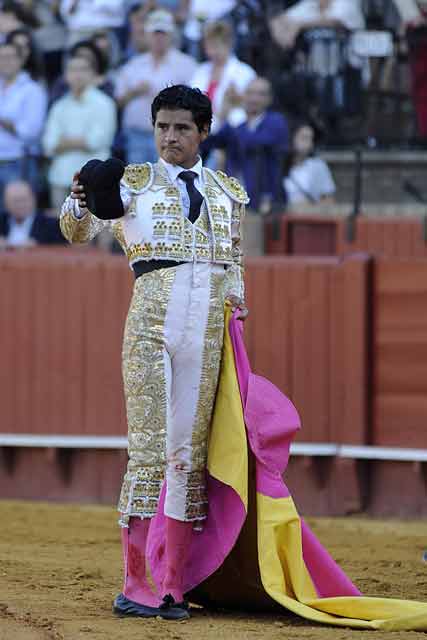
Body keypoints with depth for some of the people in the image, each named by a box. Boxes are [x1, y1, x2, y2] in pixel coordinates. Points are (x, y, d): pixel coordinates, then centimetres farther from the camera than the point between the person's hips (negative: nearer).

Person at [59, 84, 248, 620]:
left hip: (209, 327, 3)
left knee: (190, 454, 2)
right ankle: (134, 587, -7)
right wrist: (81, 203, -24)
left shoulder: (229, 191, 17)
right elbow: (78, 230, -3)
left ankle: (172, 589, 4)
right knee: (150, 448, -9)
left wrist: (237, 308, 9)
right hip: (152, 319, -3)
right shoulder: (134, 181, 7)